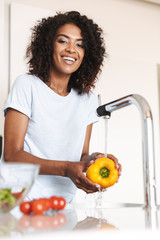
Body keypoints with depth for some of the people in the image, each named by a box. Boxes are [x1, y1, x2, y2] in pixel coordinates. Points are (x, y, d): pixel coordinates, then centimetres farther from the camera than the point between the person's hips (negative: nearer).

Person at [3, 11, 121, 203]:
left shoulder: (88, 99, 11)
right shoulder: (27, 85, -3)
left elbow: (81, 155, 13)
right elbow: (12, 154, -8)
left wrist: (93, 159, -10)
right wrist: (66, 169, -20)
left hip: (63, 201, 5)